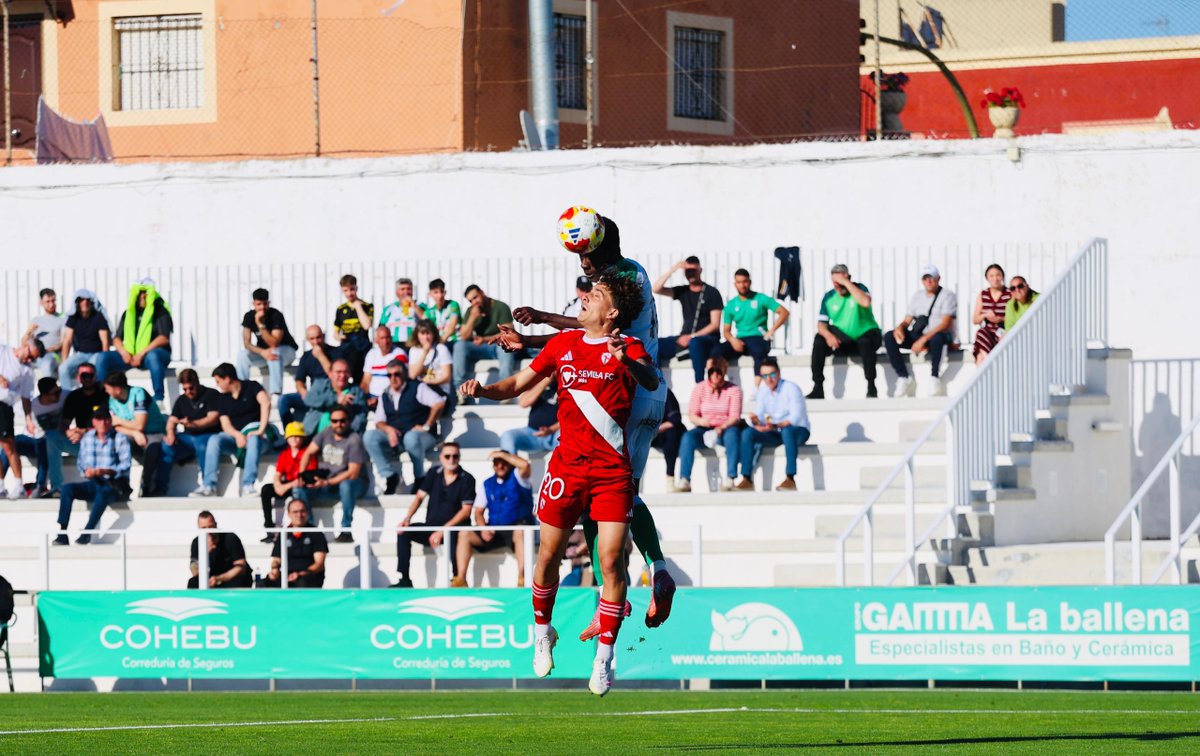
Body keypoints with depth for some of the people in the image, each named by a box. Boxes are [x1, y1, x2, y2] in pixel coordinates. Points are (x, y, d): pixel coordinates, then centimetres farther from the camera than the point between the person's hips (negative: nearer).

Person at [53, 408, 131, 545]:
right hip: (93, 483, 4)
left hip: (115, 484, -4)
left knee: (103, 493, -39)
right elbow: (81, 462, 11)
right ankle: (62, 533, -28)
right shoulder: (87, 438, 13)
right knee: (67, 489, -21)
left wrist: (107, 471, -25)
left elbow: (125, 464, -8)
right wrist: (86, 471, -13)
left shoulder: (120, 438, 1)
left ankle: (86, 533, -37)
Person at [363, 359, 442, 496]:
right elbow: (379, 422, 13)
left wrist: (426, 426, -15)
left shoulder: (417, 388, -1)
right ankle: (389, 476, -18)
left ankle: (420, 478, -21)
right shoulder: (385, 396, 17)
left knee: (411, 437, -41)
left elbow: (439, 403, -14)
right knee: (369, 436, -20)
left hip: (421, 436, -5)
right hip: (394, 438, 5)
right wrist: (388, 429, -11)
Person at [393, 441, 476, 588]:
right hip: (430, 527, 5)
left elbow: (466, 510, -10)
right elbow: (420, 497, 6)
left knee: (453, 536, -39)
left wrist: (443, 531, -18)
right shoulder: (434, 474, 7)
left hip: (453, 528, -5)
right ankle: (404, 580, -18)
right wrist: (407, 518, -13)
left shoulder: (467, 479, -4)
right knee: (403, 532, -17)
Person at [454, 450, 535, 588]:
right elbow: (478, 512, 13)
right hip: (494, 532, 5)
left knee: (521, 533, -40)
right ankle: (461, 579, -21)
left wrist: (502, 454, -12)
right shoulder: (487, 484, 17)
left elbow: (525, 465, -21)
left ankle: (521, 579, -45)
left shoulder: (517, 477, 4)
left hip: (516, 529, -5)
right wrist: (483, 529, -8)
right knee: (464, 534, -14)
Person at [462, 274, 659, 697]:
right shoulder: (563, 344, 10)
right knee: (550, 554, 6)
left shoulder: (627, 348, -1)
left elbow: (652, 381, -21)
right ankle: (542, 632, 31)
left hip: (613, 471, -3)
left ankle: (604, 659, -3)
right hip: (567, 466, 3)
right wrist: (482, 390, -3)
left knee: (611, 560, -9)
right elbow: (519, 384, 16)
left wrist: (628, 361, -42)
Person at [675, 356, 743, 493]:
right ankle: (684, 480, -38)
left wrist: (721, 428, -28)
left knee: (731, 434, -38)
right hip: (704, 430, 2)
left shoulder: (733, 390, 1)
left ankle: (730, 479, -41)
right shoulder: (699, 389, 6)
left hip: (725, 429, -2)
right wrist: (701, 421, -24)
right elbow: (692, 415, 0)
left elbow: (735, 417, -8)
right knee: (687, 437, -30)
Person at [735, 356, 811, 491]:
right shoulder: (762, 391, 3)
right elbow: (758, 414, -3)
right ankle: (747, 479, -22)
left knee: (787, 431, -41)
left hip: (797, 431, -5)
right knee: (747, 432, -18)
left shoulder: (791, 389, -15)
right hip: (775, 434, 5)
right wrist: (756, 420, -28)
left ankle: (790, 479, -39)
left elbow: (795, 418, -25)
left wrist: (775, 426, -40)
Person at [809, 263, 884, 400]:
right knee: (819, 341, -21)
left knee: (865, 342, -38)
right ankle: (818, 388, -21)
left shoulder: (859, 288, -6)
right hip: (842, 341, 3)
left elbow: (866, 302, -30)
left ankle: (871, 387, -31)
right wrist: (828, 335, -23)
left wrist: (846, 283, -28)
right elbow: (821, 323, 0)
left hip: (865, 336, -3)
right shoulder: (829, 297, 2)